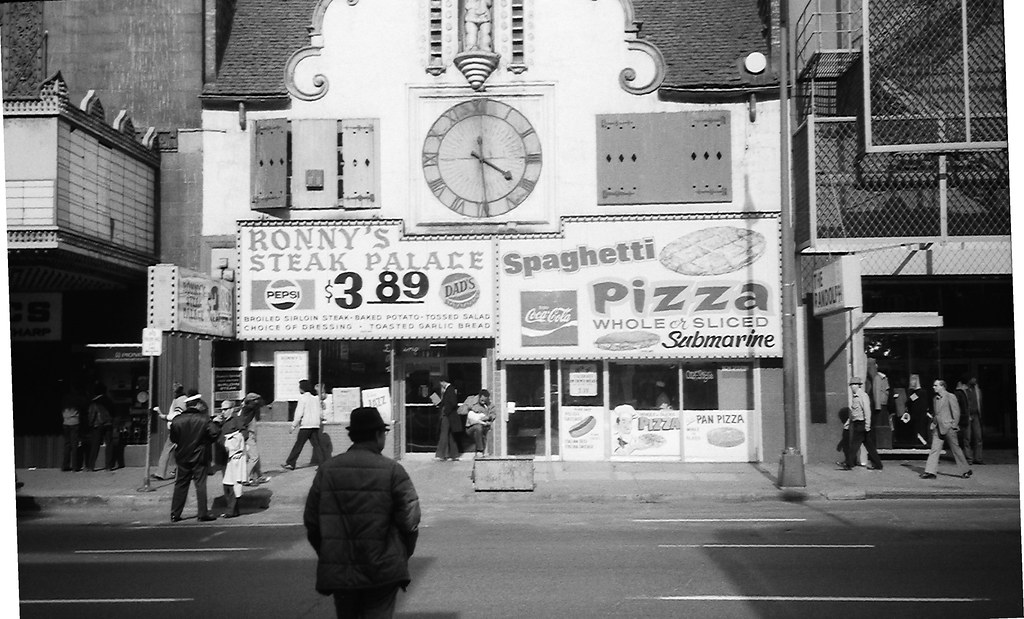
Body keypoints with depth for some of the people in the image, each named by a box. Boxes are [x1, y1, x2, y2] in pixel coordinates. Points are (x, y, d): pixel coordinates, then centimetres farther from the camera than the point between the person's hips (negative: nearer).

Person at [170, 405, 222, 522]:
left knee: (180, 485, 11)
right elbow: (215, 432, -20)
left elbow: (173, 438, 5)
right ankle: (203, 514, 3)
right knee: (200, 484, 3)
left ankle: (175, 514, 13)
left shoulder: (177, 420, -2)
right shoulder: (204, 420, -12)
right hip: (199, 456, -3)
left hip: (182, 456, 3)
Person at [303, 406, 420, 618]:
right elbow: (409, 521, -9)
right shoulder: (392, 471, -9)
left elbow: (311, 521, 6)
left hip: (338, 573, 4)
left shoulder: (327, 470, 2)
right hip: (382, 570, -3)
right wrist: (403, 556, 7)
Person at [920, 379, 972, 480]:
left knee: (955, 449, 3)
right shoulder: (936, 398, 13)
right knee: (934, 449, -1)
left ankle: (965, 471, 17)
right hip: (937, 428, 6)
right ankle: (930, 472, -4)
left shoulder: (950, 397, -8)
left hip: (948, 427, -6)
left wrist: (954, 425, -11)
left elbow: (956, 412, -9)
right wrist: (933, 422, 13)